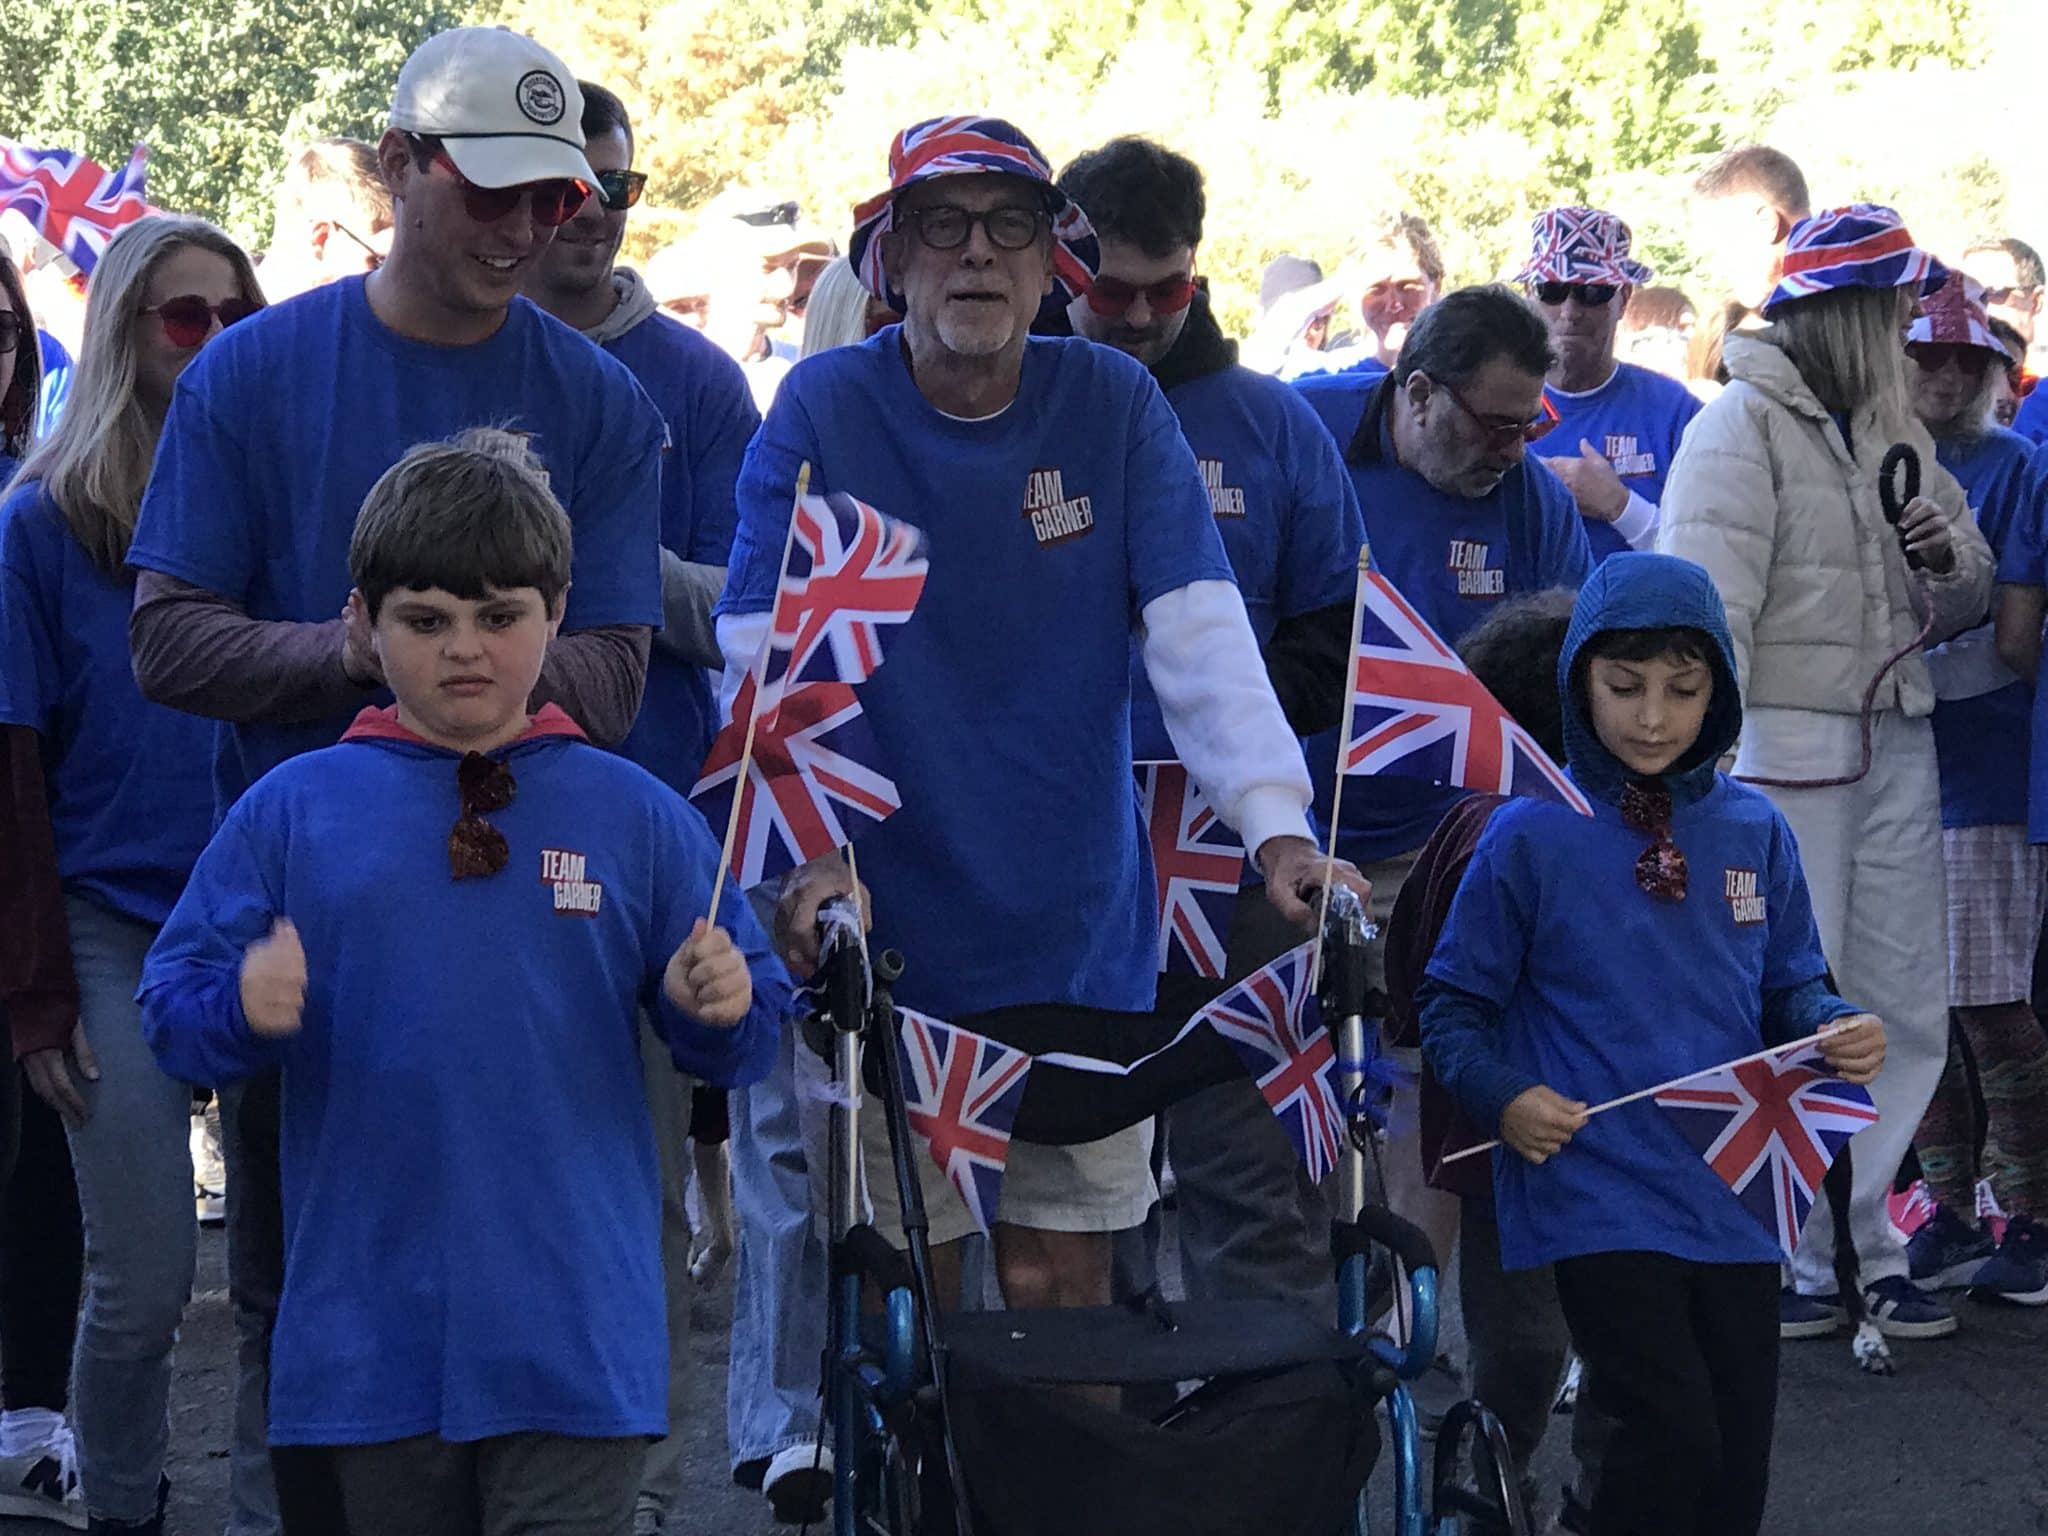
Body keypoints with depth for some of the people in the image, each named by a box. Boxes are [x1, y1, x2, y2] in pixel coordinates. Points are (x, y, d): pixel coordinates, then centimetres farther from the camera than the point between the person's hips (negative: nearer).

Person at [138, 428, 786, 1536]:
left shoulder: (636, 818, 5)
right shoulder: (290, 812, 4)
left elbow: (736, 1043, 6)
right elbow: (171, 1008, 2)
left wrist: (720, 1008, -16)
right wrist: (241, 1009, -20)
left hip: (574, 1336, -1)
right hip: (371, 1340, 1)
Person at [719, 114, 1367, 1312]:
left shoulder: (1115, 407, 0)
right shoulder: (823, 409, -4)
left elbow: (1202, 633, -8)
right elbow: (767, 654, -12)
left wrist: (1278, 823, -22)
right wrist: (802, 853, -26)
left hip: (1081, 937, 2)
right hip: (886, 933, -2)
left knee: (1065, 1283, 6)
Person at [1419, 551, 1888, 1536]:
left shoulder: (1754, 833, 8)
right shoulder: (1530, 839, -3)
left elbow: (1790, 987, 17)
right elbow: (1451, 1005, 2)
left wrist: (1836, 1030, -5)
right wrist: (1502, 1095, -15)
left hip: (1733, 1189, 4)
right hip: (1594, 1192, -4)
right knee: (1673, 1436, -17)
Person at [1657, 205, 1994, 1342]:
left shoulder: (1894, 430, 15)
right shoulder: (1744, 424, -7)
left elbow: (1966, 601, 20)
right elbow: (1709, 607, -13)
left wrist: (1948, 553, -3)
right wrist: (1704, 768, -19)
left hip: (1894, 746, 7)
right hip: (1785, 748, -7)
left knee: (1906, 1011, 7)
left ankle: (1860, 1241, 16)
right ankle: (1780, 1259, 5)